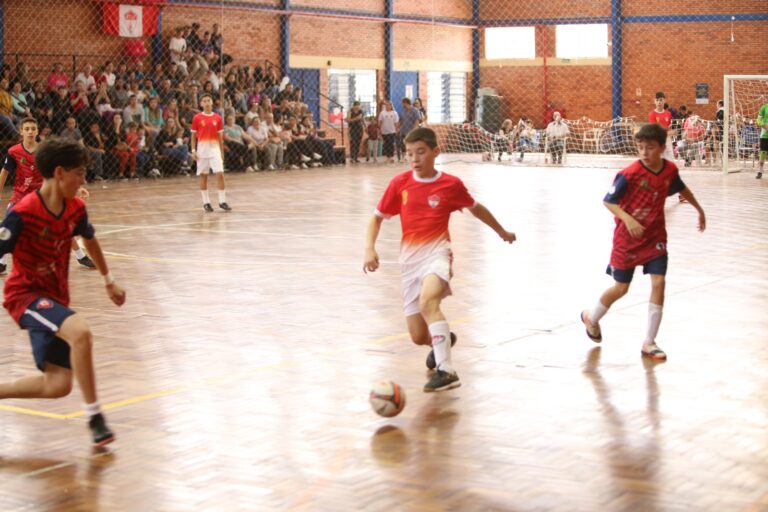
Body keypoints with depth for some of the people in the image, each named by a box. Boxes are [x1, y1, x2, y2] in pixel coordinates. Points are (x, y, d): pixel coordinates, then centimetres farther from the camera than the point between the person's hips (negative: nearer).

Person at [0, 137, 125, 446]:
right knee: (80, 332, -34)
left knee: (58, 385, 3)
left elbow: (89, 239, 19)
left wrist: (108, 281, 27)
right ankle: (94, 416, -21)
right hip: (26, 293, -7)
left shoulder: (76, 208, -1)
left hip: (55, 297, 7)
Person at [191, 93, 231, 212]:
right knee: (203, 176, 4)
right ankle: (206, 202, 13)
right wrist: (193, 150, -4)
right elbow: (193, 135, 4)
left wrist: (222, 152, 6)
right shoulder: (197, 118, 0)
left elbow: (220, 136, 7)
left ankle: (222, 201, -4)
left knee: (220, 174, -9)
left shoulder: (217, 118, 3)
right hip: (202, 150, -1)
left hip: (215, 149, 1)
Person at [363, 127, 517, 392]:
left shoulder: (451, 184, 0)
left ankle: (446, 370, -36)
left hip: (436, 253, -3)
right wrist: (369, 249, -8)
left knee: (428, 301, -36)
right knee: (419, 337, 3)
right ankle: (443, 339, 40)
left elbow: (475, 208, 18)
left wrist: (501, 231, 32)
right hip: (410, 258, 3)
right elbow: (377, 218, 10)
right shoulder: (400, 183, 2)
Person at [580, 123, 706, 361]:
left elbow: (681, 188, 16)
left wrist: (699, 209, 29)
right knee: (621, 288, 7)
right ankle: (591, 317, 37)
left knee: (658, 282, -9)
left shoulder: (670, 169, -6)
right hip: (628, 237, -4)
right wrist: (628, 219, -34)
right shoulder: (629, 174, -22)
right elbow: (608, 201, -18)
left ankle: (649, 343, 0)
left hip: (655, 236, 4)